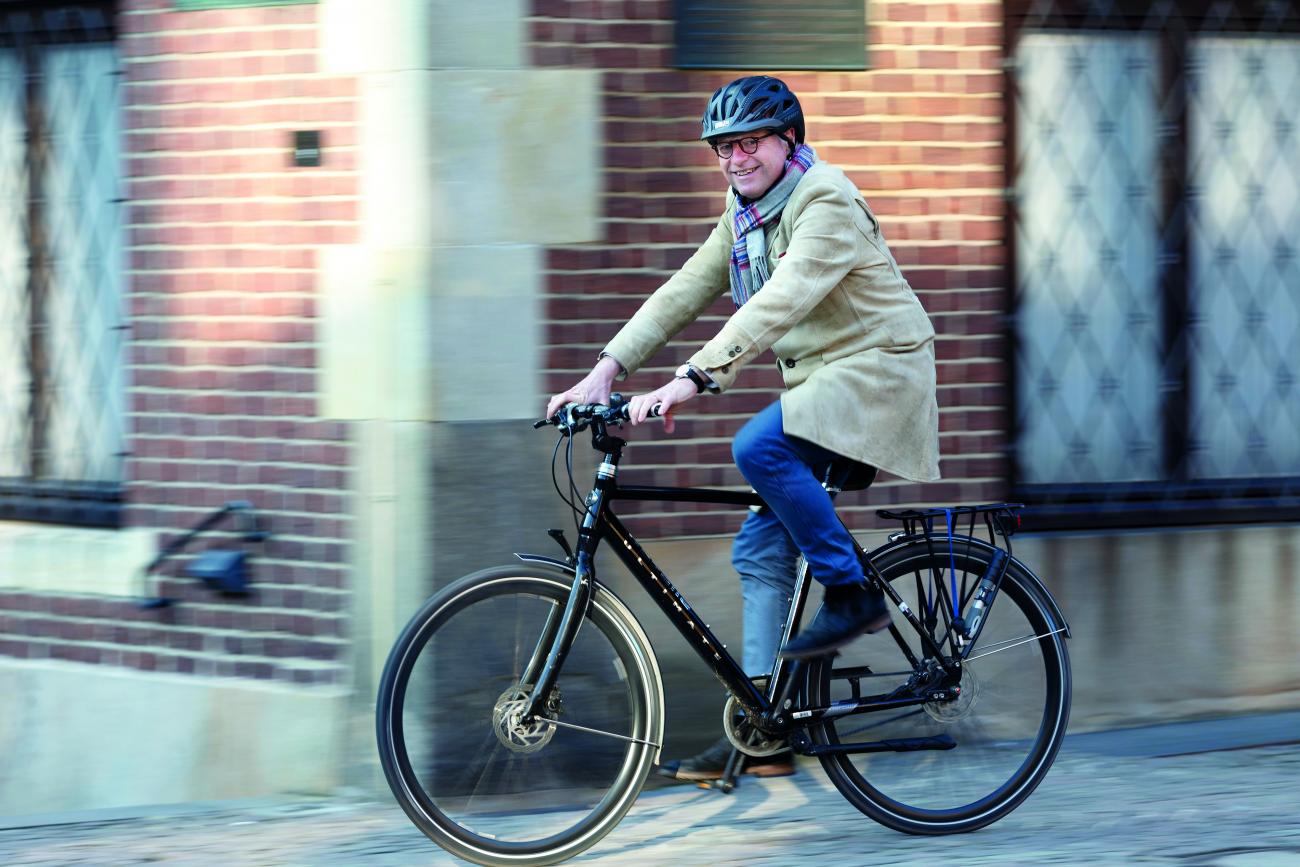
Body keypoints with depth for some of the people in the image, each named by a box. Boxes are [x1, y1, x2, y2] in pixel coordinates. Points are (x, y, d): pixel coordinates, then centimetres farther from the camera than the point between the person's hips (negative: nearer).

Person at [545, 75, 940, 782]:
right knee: (760, 552, 2)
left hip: (877, 369, -9)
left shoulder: (826, 201, -18)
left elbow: (780, 303, -31)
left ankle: (852, 594, -18)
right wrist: (608, 367, -7)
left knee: (759, 447, -32)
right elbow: (686, 291, 6)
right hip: (817, 380, 9)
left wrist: (693, 380, -40)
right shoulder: (743, 212, 10)